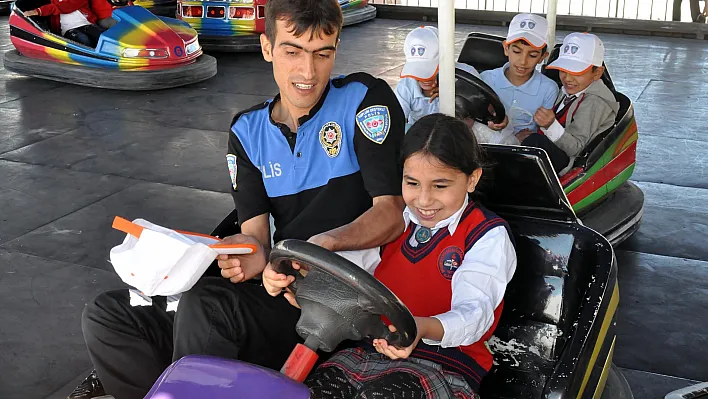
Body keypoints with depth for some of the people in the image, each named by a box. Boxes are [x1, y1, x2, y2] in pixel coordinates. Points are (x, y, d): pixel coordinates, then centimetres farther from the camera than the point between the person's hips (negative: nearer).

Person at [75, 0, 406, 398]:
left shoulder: (364, 98, -5)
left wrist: (326, 242, -30)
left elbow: (391, 212, -11)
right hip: (280, 286, 6)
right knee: (106, 316, -3)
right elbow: (255, 232, 2)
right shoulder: (247, 131, 10)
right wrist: (252, 254, -23)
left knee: (202, 305, -30)